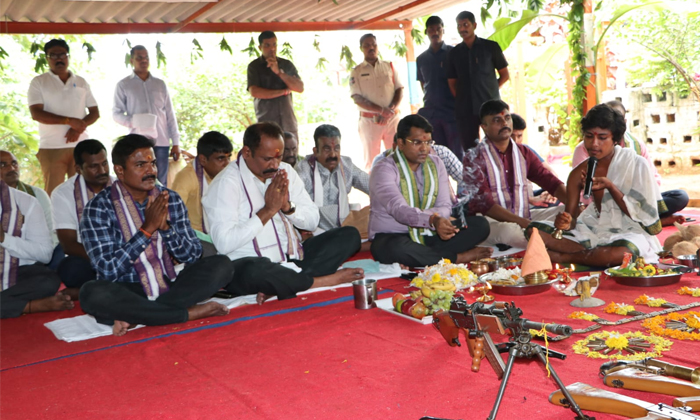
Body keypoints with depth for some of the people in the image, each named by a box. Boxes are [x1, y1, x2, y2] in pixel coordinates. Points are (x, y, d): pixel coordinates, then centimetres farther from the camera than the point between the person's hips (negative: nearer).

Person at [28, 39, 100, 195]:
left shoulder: (81, 82, 14)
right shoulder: (38, 82, 4)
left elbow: (95, 112, 11)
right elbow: (36, 113, -8)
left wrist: (79, 127, -9)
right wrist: (69, 121, -18)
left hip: (80, 146, 3)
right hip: (51, 148, -3)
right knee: (53, 194, -3)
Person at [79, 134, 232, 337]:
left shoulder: (170, 199, 3)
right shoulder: (98, 207, -8)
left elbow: (193, 255, 1)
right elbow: (108, 270, -16)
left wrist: (165, 226, -16)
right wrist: (147, 229, -21)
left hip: (169, 287, 4)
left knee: (221, 265, -16)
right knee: (92, 293, -34)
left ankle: (134, 315, -21)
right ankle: (189, 313, -24)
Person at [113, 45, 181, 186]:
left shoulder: (160, 84, 15)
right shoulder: (123, 85, 8)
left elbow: (170, 115, 13)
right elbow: (116, 113, 5)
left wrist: (176, 142, 7)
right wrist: (133, 122, -15)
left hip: (161, 143, 2)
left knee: (161, 184, 2)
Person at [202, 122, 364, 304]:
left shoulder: (285, 172, 10)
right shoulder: (227, 182, -10)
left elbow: (313, 221, 11)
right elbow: (224, 243, -21)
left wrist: (287, 206, -10)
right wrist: (268, 209, -16)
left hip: (293, 258, 7)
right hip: (252, 264, -7)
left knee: (350, 235, -5)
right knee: (252, 272, -42)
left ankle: (280, 286, -23)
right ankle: (324, 280, -18)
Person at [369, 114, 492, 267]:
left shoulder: (436, 164, 7)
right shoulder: (385, 169, -12)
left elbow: (445, 207, -1)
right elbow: (398, 210, -28)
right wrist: (432, 220, -45)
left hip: (428, 236, 6)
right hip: (392, 236, -5)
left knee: (480, 224, -10)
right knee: (396, 248, -41)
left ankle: (424, 255, -25)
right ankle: (457, 257, -21)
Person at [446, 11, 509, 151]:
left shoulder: (490, 47, 2)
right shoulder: (454, 53, 9)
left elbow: (505, 75, 7)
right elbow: (452, 82, 12)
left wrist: (490, 91, 0)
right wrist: (462, 99, 2)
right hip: (465, 109, 2)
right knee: (469, 149, 4)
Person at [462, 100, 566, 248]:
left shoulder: (523, 152, 12)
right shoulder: (474, 158, -7)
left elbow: (550, 181, 7)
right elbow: (483, 204, -17)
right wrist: (526, 224, -26)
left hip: (524, 216, 6)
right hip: (491, 221, -6)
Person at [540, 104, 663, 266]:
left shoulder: (637, 165, -7)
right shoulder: (578, 174, 2)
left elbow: (643, 216, -7)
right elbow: (572, 215, 0)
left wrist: (610, 187, -19)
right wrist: (567, 223, -27)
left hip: (629, 235, -3)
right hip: (592, 233, 3)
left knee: (621, 253, -42)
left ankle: (561, 257, -19)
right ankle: (594, 256, -18)